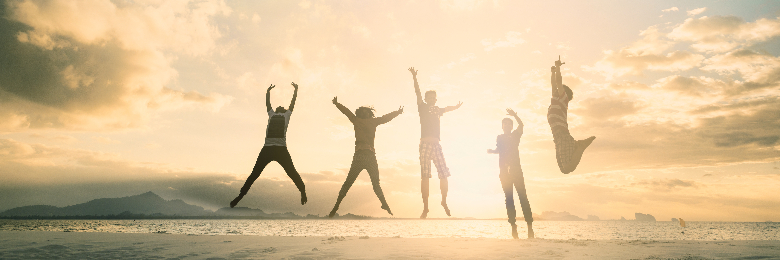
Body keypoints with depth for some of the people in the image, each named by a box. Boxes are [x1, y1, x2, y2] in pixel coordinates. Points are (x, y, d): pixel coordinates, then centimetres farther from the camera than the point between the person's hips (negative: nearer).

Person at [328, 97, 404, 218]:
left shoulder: (357, 120, 12)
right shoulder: (373, 121, 12)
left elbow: (346, 111, 22)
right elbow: (386, 117, 23)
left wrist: (336, 103, 38)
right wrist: (398, 112, 39)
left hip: (358, 156, 0)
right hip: (371, 156, 0)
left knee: (347, 184, 6)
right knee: (376, 185, 9)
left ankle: (335, 208, -2)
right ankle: (385, 205, -11)